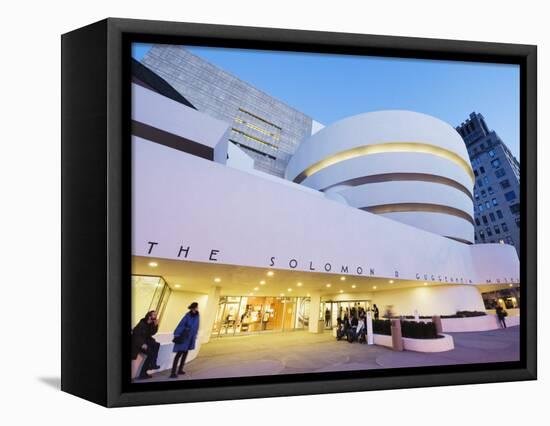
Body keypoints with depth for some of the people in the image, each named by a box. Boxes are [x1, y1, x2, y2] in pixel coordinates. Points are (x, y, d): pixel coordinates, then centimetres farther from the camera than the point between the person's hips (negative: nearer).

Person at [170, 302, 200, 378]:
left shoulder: (197, 315, 2)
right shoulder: (188, 315, -18)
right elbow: (181, 325, -20)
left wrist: (195, 335, 16)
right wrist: (176, 335, -23)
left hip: (190, 337, 7)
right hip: (183, 337, -7)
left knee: (185, 353, 13)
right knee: (179, 353, -10)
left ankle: (180, 370, 24)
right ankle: (173, 373, -10)